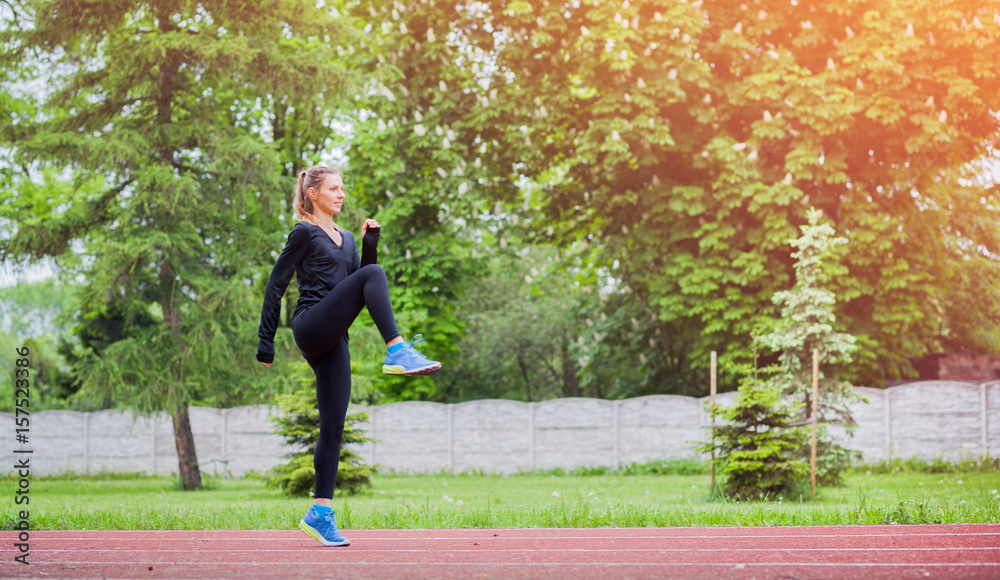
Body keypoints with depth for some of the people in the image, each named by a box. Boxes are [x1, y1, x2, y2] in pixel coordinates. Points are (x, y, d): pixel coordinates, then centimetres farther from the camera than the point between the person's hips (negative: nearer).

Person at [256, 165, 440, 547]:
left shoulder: (346, 239, 23)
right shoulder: (305, 233, 1)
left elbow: (359, 290, 22)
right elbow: (276, 285, -2)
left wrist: (370, 246, 9)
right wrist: (265, 341, -6)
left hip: (333, 341, 7)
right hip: (311, 327, -7)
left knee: (333, 426, 1)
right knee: (373, 275, -23)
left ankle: (320, 512, 2)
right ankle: (397, 353, -34)